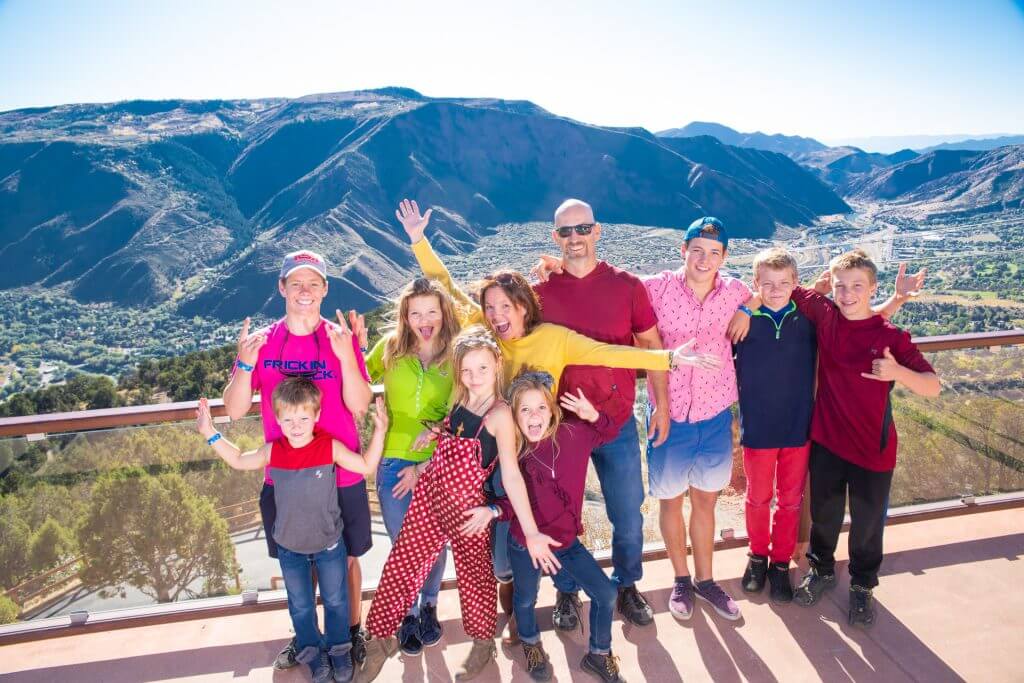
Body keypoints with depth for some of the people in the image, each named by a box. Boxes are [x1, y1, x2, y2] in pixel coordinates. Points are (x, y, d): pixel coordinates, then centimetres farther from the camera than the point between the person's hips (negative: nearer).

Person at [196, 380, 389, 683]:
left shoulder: (331, 447, -18)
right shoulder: (272, 451, -12)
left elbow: (367, 466, -14)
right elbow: (238, 460, 4)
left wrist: (379, 431, -24)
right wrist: (210, 433, 0)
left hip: (329, 543, -1)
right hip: (289, 547, 2)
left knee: (335, 600, 17)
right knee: (300, 605, 19)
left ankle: (339, 648, 40)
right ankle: (312, 651, 41)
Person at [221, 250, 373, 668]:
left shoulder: (341, 338, -8)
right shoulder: (261, 342, -3)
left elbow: (359, 406, -15)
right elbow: (234, 410, -7)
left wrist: (347, 355, -29)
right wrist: (245, 364, -23)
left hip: (340, 476, -2)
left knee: (345, 557, 14)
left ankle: (353, 632, 34)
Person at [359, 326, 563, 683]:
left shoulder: (500, 414, -17)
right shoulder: (458, 402, 3)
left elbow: (511, 475, -21)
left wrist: (531, 532, -25)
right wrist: (437, 433, 2)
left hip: (468, 508, -5)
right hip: (428, 496, 6)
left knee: (475, 576, 13)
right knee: (400, 569, 8)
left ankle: (483, 643, 37)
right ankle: (380, 638, 27)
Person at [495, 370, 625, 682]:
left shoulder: (572, 434, -14)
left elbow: (610, 432, 3)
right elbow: (508, 501, -11)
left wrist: (593, 415, -16)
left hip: (567, 542, 2)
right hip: (525, 546, -2)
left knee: (606, 594, 3)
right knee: (526, 600, 21)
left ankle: (598, 655, 31)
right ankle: (531, 645, 55)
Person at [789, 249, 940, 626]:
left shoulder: (891, 337, -13)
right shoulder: (825, 315, -7)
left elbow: (933, 386, -14)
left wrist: (898, 372, -33)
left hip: (873, 449, -2)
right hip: (826, 440, 2)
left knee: (868, 523, 13)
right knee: (824, 513, 19)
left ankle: (862, 585, 37)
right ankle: (822, 569, 44)